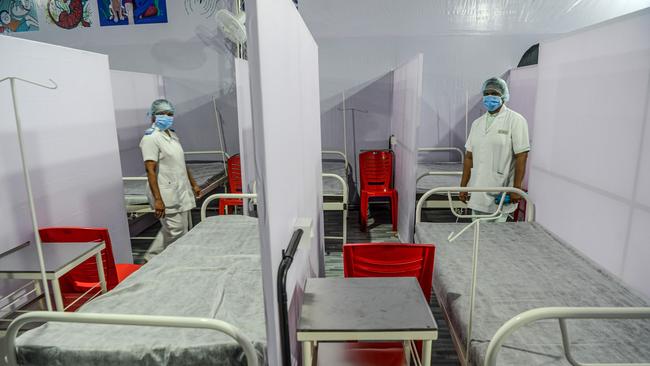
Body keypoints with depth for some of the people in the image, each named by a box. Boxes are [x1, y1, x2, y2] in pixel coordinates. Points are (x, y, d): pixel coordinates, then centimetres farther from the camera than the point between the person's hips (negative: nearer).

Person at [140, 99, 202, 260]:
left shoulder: (172, 135, 15)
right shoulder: (151, 138, -12)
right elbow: (150, 170, -19)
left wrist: (193, 184, 23)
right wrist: (157, 199, -25)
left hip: (181, 192, 9)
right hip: (166, 195, -9)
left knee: (183, 231, 11)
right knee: (175, 231, -6)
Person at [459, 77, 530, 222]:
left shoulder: (515, 120, -3)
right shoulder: (477, 123, 14)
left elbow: (521, 156, -8)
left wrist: (516, 188, -13)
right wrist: (463, 186, 11)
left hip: (500, 195, -5)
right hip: (478, 195, 5)